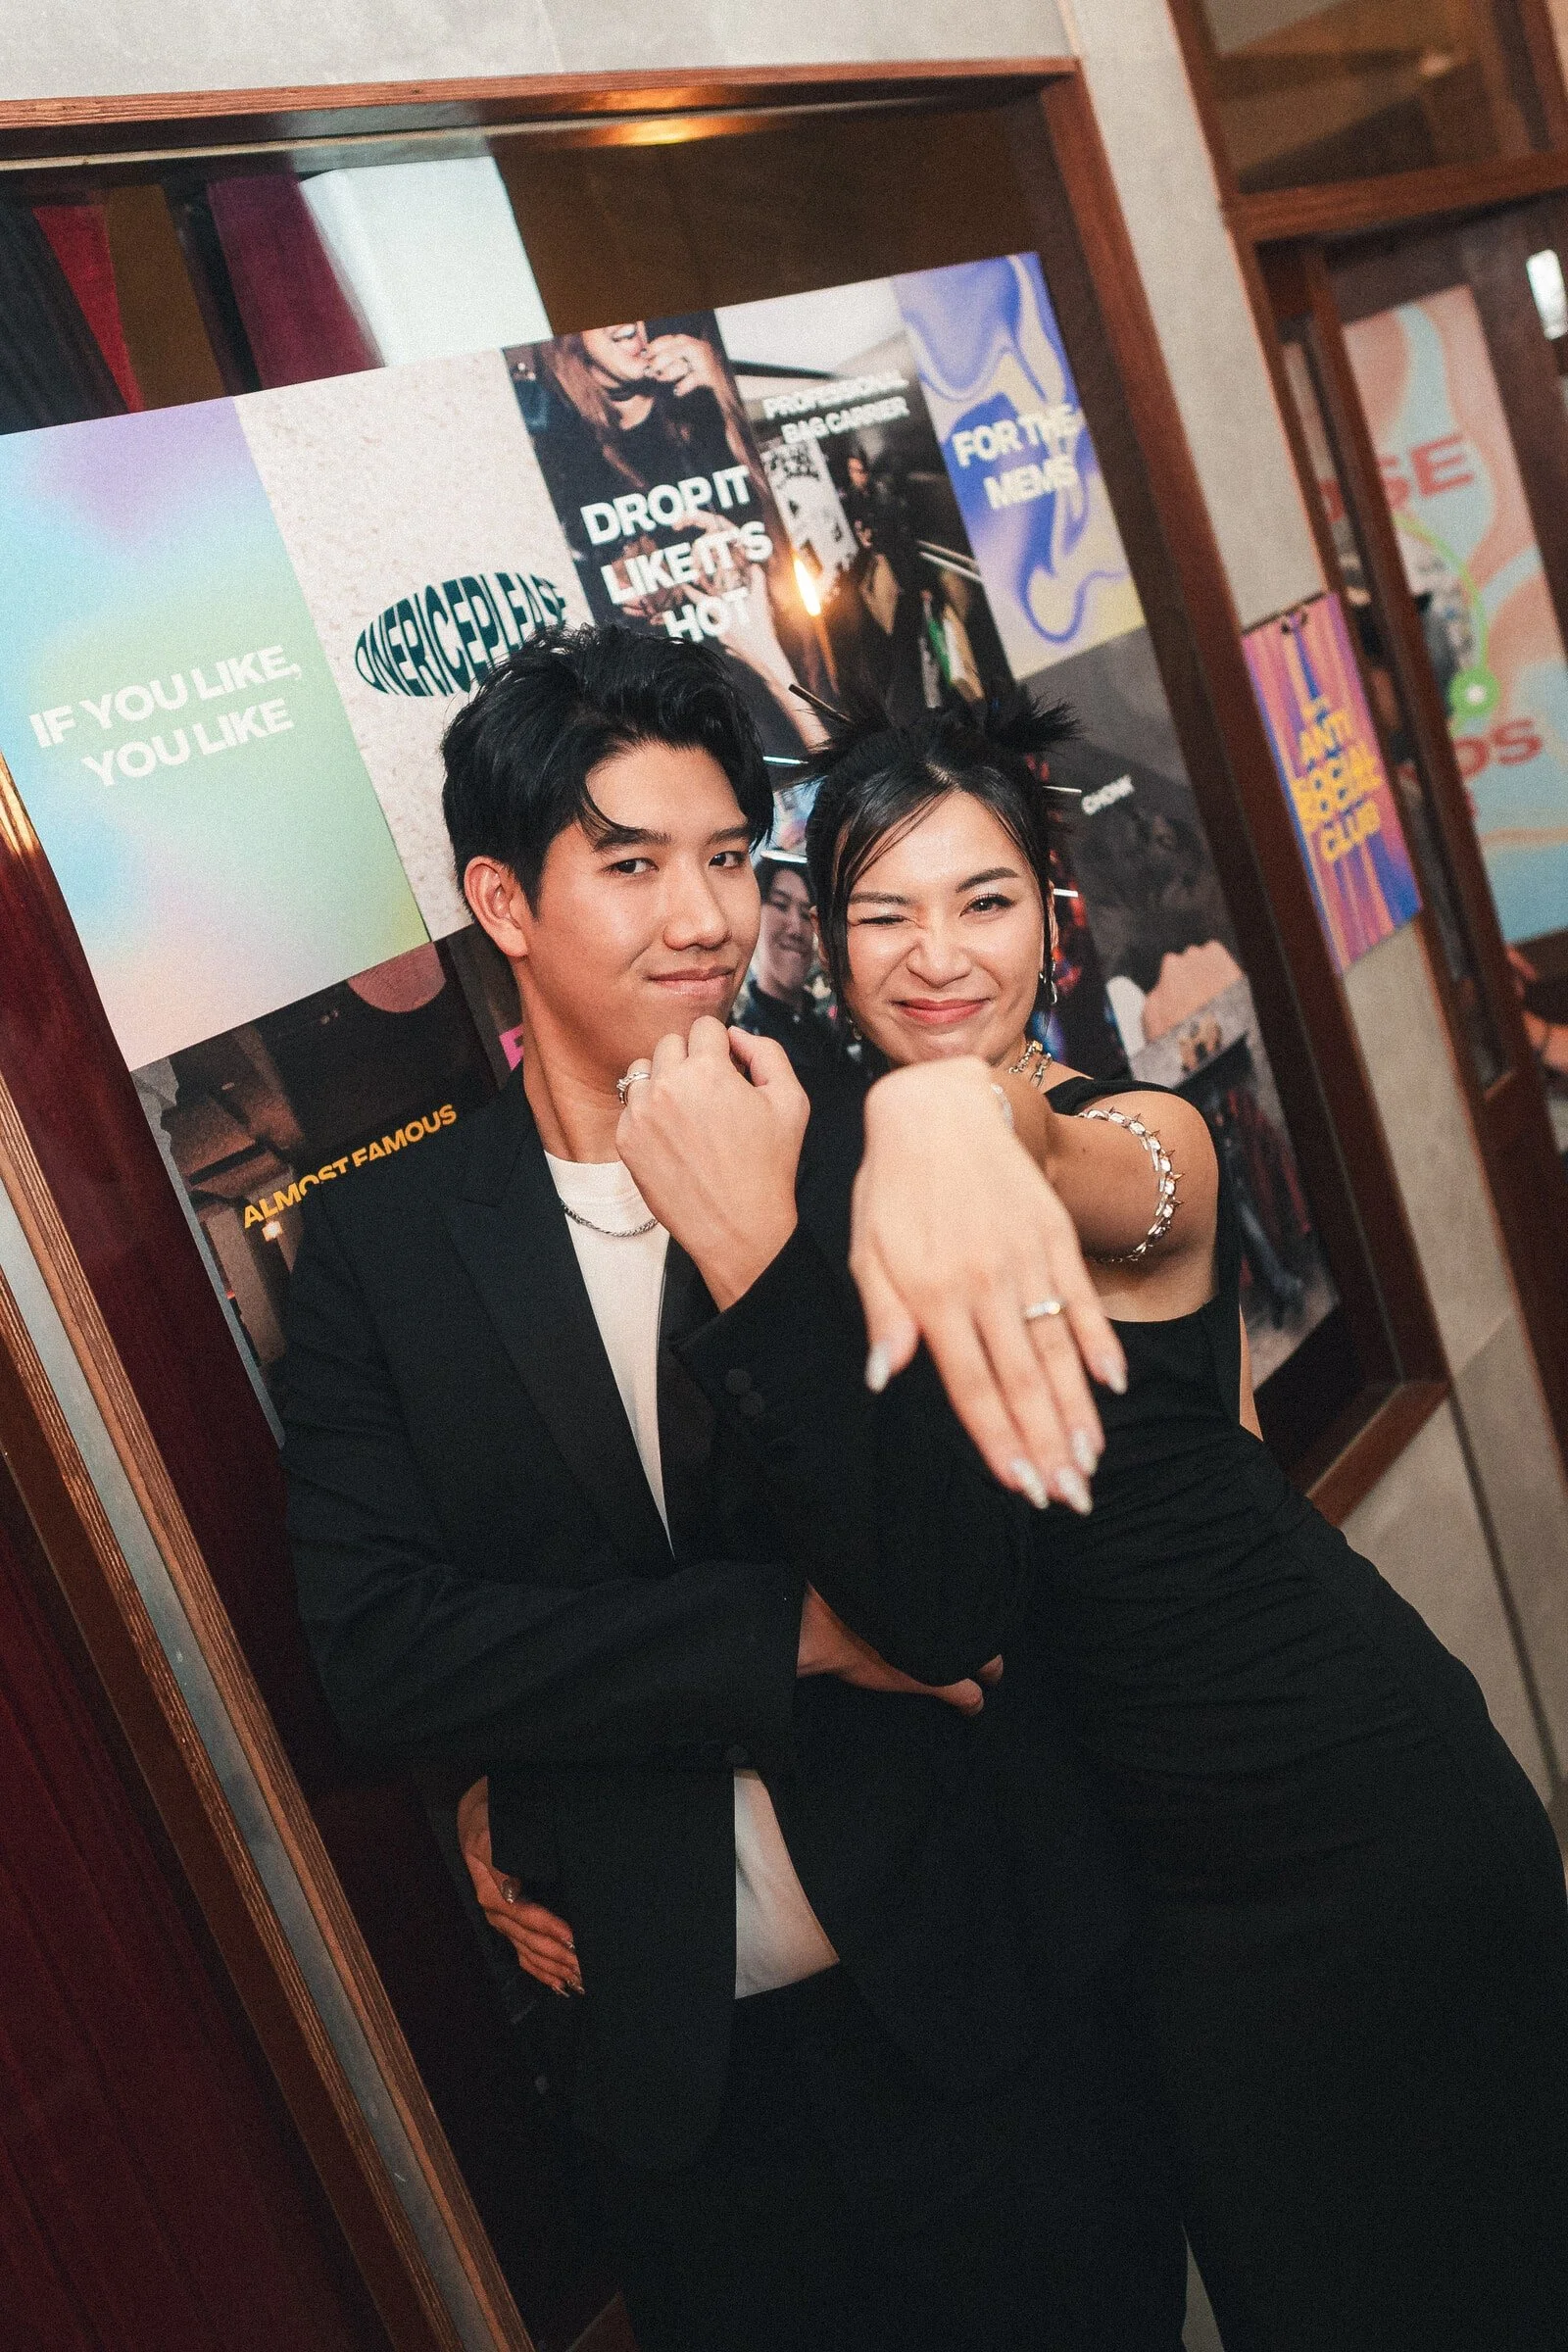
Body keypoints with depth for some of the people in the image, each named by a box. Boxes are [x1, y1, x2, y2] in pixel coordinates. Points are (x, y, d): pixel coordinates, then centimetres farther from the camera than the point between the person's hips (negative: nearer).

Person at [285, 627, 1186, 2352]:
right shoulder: (376, 1254, -6)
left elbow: (953, 1605, -16)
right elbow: (376, 1653, -14)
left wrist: (760, 1253, -27)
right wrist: (791, 1633, -17)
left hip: (986, 2015, 0)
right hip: (680, 2069, 1)